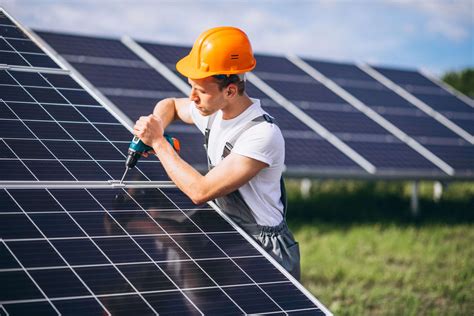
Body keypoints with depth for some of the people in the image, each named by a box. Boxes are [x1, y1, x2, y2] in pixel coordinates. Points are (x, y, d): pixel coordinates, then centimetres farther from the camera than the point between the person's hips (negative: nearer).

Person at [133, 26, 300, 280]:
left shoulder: (263, 135, -25)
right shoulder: (213, 111, 0)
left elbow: (201, 191, -26)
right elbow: (170, 105, 24)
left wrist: (158, 142, -17)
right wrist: (155, 126, -1)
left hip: (265, 251, -8)